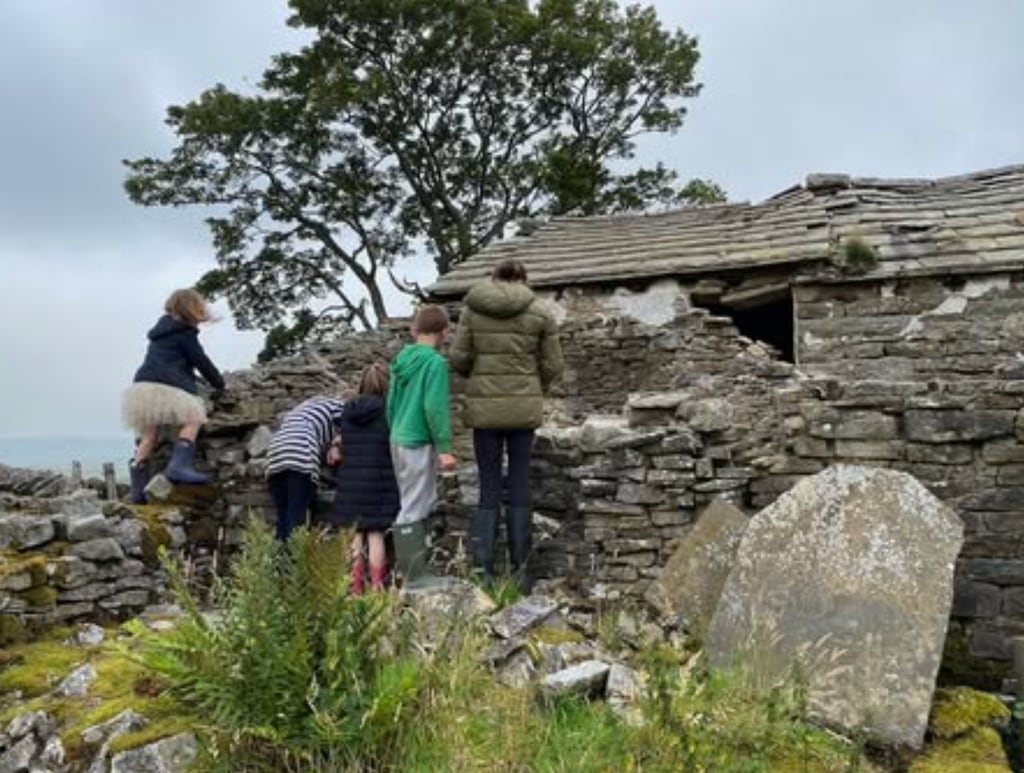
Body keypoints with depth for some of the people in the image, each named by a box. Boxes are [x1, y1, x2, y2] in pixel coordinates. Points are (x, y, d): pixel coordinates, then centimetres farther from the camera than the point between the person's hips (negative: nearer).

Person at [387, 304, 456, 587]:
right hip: (419, 442, -8)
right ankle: (414, 576, 2)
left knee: (417, 503, 15)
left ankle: (412, 571, 21)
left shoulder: (401, 360, 10)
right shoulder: (435, 362, -13)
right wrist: (444, 448, -15)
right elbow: (435, 408, -18)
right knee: (414, 508, -4)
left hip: (399, 440, 8)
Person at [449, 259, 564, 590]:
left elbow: (458, 359, -1)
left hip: (484, 407, 0)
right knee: (520, 489, 8)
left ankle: (484, 570, 6)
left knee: (489, 489, 7)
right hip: (524, 407, 0)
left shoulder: (473, 309, 2)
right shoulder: (540, 313, 1)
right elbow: (552, 366, 2)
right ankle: (519, 570, 12)